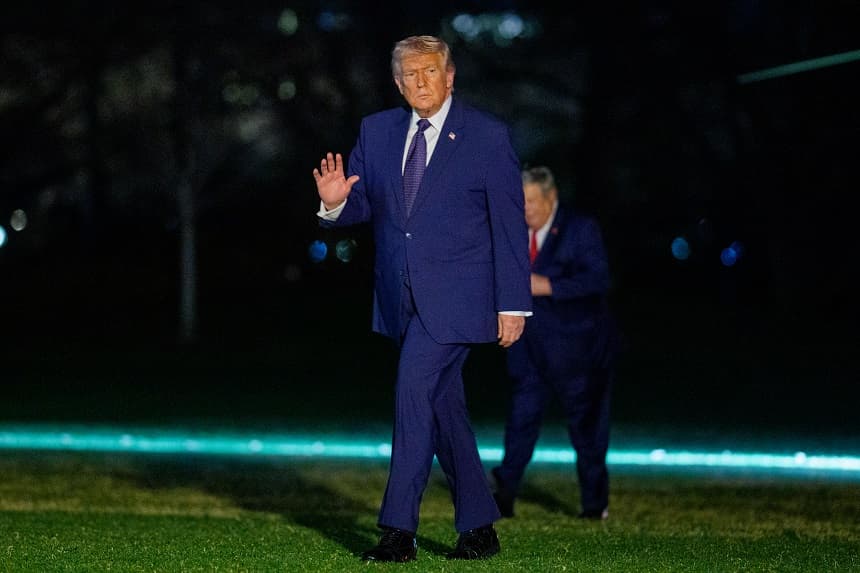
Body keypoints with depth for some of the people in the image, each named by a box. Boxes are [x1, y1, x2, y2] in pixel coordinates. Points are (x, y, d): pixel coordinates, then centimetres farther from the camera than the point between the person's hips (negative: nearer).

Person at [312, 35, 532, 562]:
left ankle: (399, 529, -13)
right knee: (443, 409, 10)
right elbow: (362, 205, 11)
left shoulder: (488, 136, -4)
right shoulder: (377, 131, 8)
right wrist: (336, 201, -14)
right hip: (401, 297, 6)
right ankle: (479, 529, 19)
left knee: (415, 391, -16)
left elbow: (510, 225, -4)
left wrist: (513, 305, -8)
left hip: (455, 296, -5)